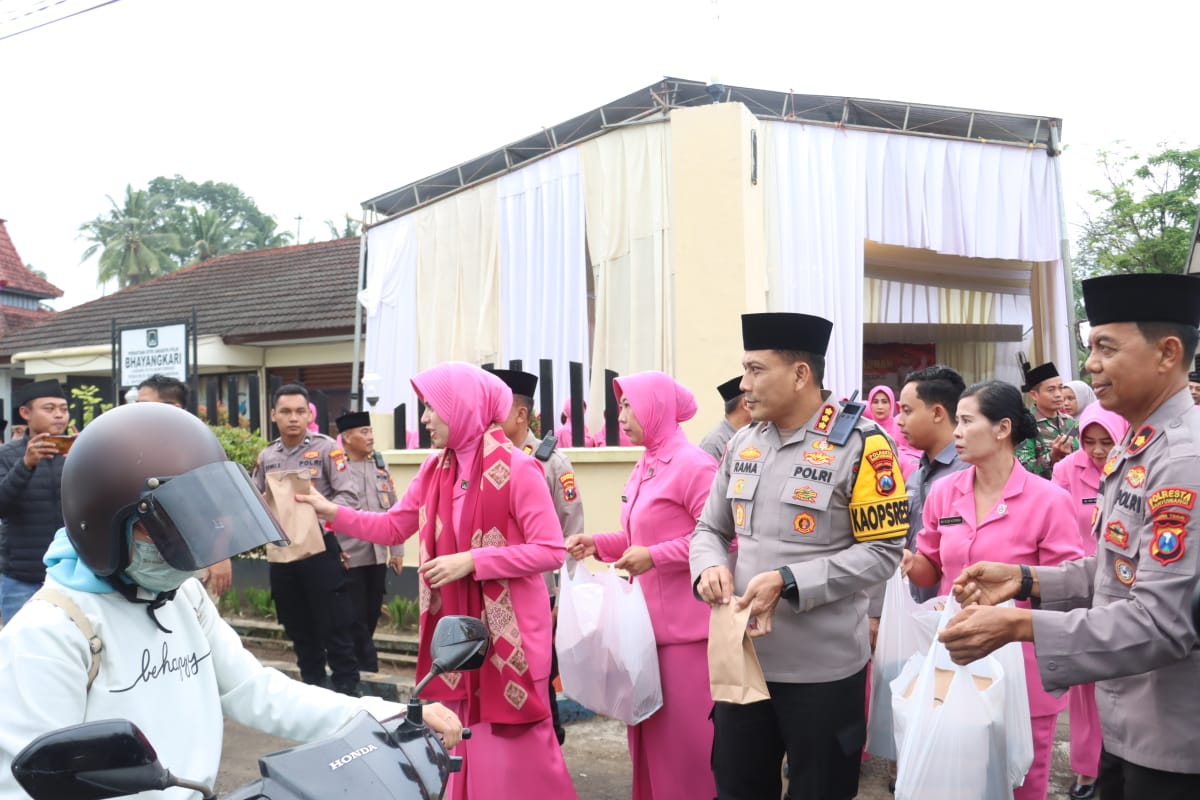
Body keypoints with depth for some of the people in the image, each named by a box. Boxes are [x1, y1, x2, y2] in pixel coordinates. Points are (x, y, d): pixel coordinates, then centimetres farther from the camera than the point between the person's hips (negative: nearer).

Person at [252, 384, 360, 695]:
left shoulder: (326, 448, -7)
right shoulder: (266, 456, 9)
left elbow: (349, 496, -11)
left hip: (320, 549, -5)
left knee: (334, 626, -1)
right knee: (298, 628, 15)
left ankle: (345, 688, 8)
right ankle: (312, 686, 29)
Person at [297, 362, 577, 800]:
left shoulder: (516, 468, -16)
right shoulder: (435, 469, 5)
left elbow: (552, 550, -18)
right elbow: (392, 527, 10)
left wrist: (471, 560, -21)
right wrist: (331, 511, -2)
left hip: (510, 629, -7)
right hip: (455, 624, 7)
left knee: (514, 743, 2)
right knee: (464, 736, 16)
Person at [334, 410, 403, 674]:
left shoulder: (380, 464, 11)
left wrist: (397, 549, 11)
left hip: (378, 556, 6)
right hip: (349, 558, -6)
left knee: (371, 618, 12)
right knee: (355, 621, 1)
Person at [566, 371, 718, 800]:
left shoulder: (692, 464, -16)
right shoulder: (645, 466, 12)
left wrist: (655, 556, -22)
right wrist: (597, 543, 6)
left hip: (685, 622, -9)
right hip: (650, 617, 9)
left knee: (687, 730, 1)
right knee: (651, 727, 18)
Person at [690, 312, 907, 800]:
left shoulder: (859, 443, -11)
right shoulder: (743, 443, 7)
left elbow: (883, 551, -14)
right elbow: (710, 529, 14)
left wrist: (788, 583, -22)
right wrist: (709, 568, -10)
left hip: (823, 668, -5)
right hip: (743, 657, 5)